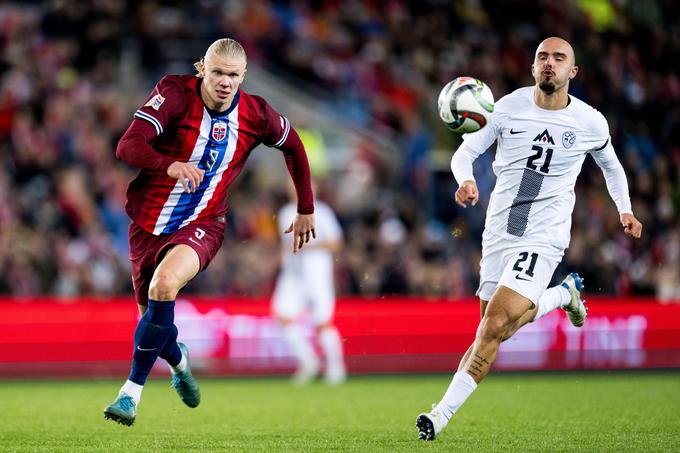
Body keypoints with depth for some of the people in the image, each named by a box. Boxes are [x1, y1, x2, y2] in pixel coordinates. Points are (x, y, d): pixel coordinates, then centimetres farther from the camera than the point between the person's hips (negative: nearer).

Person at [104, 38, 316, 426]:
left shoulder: (256, 114, -7)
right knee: (152, 319, 12)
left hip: (202, 224, -1)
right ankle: (179, 360, 50)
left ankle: (132, 390, -22)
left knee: (165, 284, -32)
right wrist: (170, 165, -45)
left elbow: (294, 147, 14)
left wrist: (306, 210, 19)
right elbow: (128, 146, -26)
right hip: (149, 221, 1)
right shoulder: (176, 93, -15)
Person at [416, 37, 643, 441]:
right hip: (499, 230, 3)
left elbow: (611, 165, 20)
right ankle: (565, 293, 41)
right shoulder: (509, 107, -3)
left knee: (496, 324, -20)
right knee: (513, 318, 14)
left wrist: (625, 210, 12)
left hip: (543, 237, -3)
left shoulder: (590, 122, -2)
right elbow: (466, 151, -3)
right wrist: (465, 180, -24)